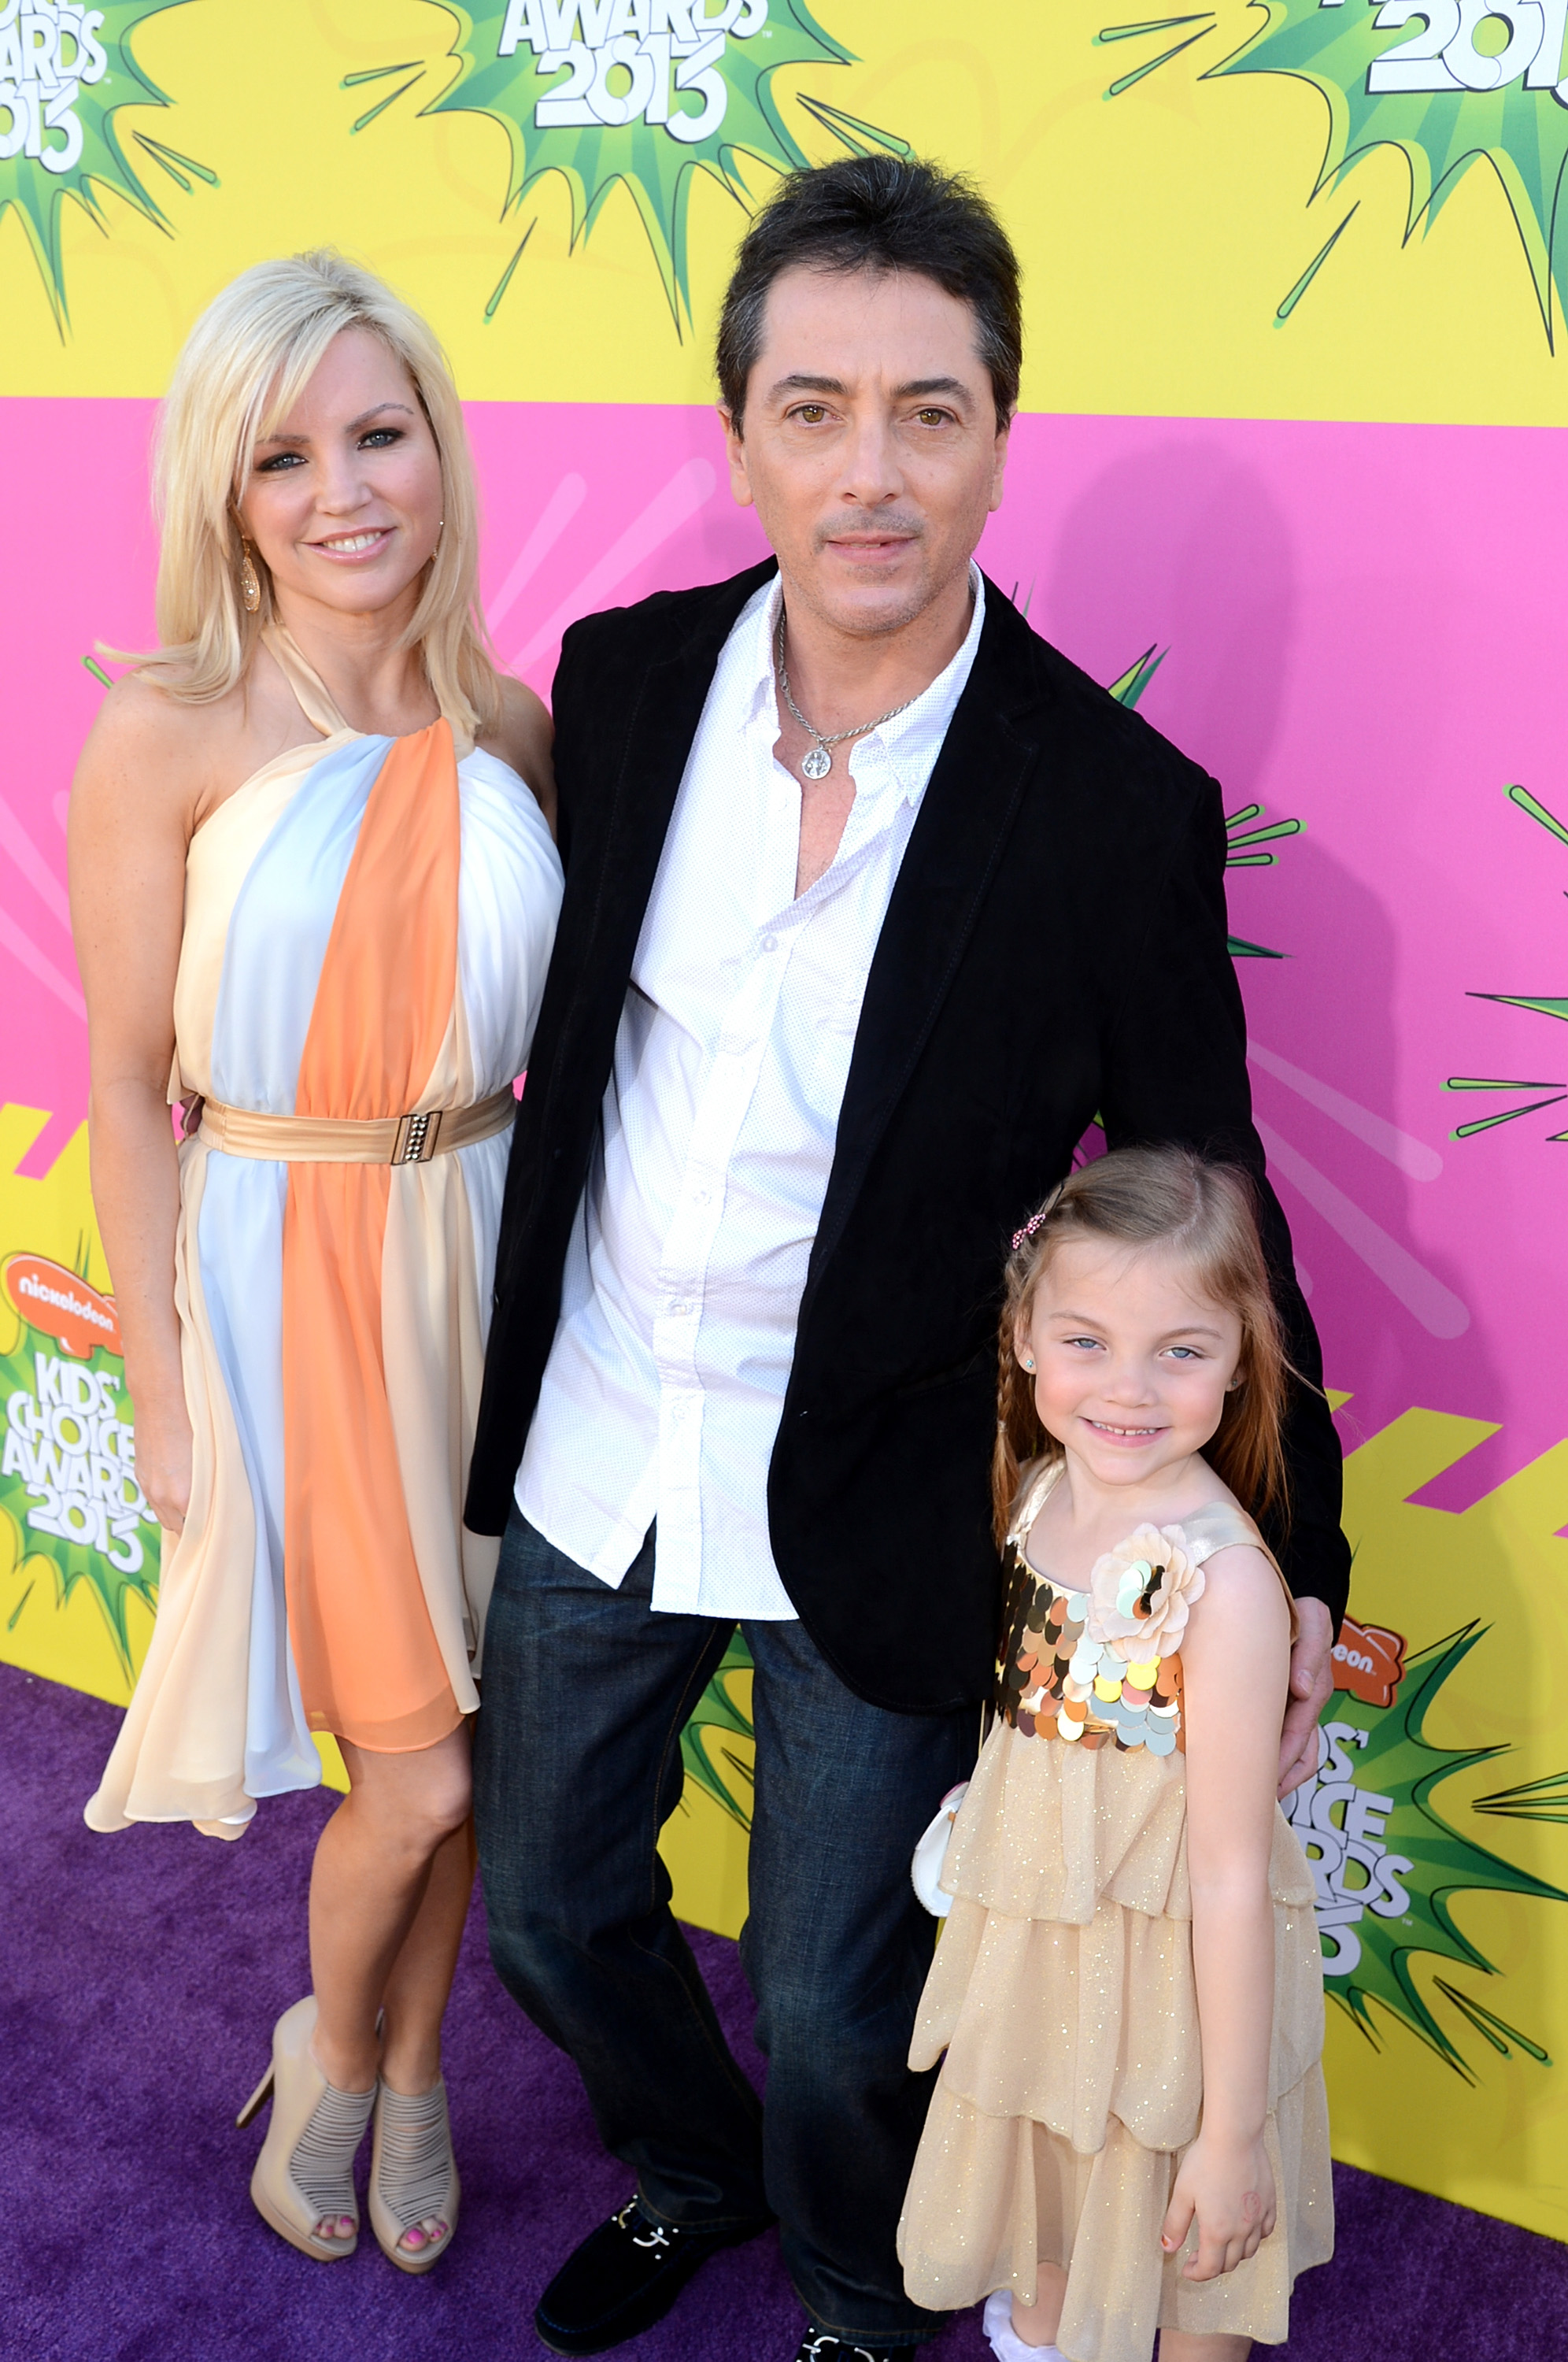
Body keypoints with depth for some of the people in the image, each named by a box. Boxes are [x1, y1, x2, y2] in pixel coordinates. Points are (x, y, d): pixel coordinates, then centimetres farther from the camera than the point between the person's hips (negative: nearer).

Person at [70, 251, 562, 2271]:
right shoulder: (169, 732, -12)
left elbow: (544, 1029, 7)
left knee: (461, 1739, 16)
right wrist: (165, 1396, -7)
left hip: (488, 1257, 4)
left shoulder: (509, 726, 0)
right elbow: (128, 1085, -8)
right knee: (419, 1775, 3)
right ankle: (332, 2050, 36)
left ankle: (414, 2066, 43)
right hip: (286, 1277, -4)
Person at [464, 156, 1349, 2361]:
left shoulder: (1121, 811, -17)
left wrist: (1295, 1556, -1)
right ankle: (688, 2176, 57)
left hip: (880, 1517, -4)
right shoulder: (622, 680, -6)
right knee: (546, 1905, 23)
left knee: (833, 2030, 11)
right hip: (591, 1448, 5)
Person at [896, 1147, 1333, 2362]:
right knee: (1039, 2188, 31)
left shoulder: (1224, 1582, -29)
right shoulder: (1037, 1490, -8)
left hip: (1169, 1976, -6)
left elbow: (1231, 1876, -24)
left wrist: (1233, 2129, -17)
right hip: (1029, 1947, 6)